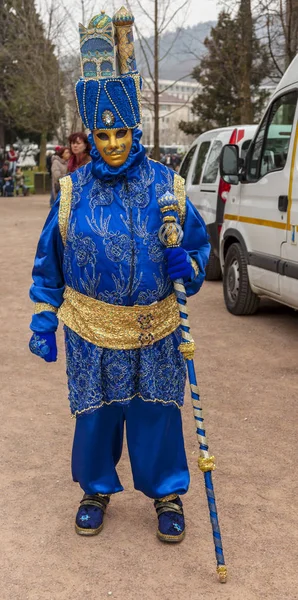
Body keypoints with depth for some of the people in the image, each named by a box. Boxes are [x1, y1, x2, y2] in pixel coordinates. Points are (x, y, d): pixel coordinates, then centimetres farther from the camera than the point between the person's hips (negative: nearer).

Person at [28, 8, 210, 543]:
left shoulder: (165, 185, -3)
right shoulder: (74, 191, -2)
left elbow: (199, 243, 6)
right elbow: (50, 261, 6)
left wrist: (188, 267, -17)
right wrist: (43, 320, 4)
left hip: (155, 330, 0)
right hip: (91, 331, 1)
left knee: (157, 413, 9)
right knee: (95, 413, 13)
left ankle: (167, 493, 31)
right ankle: (96, 489, 36)